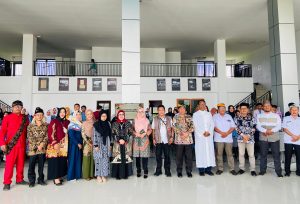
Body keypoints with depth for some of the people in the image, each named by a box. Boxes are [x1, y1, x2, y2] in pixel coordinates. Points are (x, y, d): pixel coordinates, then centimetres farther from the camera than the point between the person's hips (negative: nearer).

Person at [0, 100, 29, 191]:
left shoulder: (25, 118, 8)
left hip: (22, 144, 3)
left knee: (20, 163, 10)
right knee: (9, 163, 1)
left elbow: (28, 130, 10)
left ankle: (19, 179, 24)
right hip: (11, 145, -3)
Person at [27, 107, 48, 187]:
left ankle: (41, 179, 21)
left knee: (41, 165, 9)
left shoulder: (46, 125, 5)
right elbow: (30, 137, -5)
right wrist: (37, 145, -13)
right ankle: (31, 181, 16)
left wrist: (42, 144, -15)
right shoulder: (30, 126, 2)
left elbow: (47, 136, 0)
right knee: (31, 165, 3)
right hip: (33, 148, -1)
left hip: (43, 148, 1)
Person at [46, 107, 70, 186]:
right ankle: (56, 178, 0)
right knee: (55, 160, -5)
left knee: (62, 161, 6)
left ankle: (59, 176, 18)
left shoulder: (67, 122, 10)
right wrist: (55, 143, -18)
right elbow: (51, 133, -11)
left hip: (64, 145, 5)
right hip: (56, 144, -5)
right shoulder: (54, 121, -5)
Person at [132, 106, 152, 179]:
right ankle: (138, 171, 15)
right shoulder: (134, 120, 8)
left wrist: (144, 133, -8)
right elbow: (132, 130, 7)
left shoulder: (146, 120, 7)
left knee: (145, 155, -5)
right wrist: (136, 133, -9)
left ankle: (145, 172, 4)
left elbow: (150, 130, 6)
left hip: (145, 140, -1)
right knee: (137, 155, 1)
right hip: (136, 140, 1)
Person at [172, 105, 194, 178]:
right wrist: (181, 133, -15)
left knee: (189, 156, 5)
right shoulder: (175, 117, 7)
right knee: (179, 156, 5)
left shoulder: (189, 117, 10)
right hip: (179, 139, -1)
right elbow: (174, 127, -3)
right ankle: (179, 171, 17)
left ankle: (189, 171, 17)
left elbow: (192, 126, 0)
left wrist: (187, 133, -14)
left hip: (188, 139, 1)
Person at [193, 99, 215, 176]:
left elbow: (212, 124, 8)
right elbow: (196, 125, -3)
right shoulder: (195, 114, 4)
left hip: (209, 136, 3)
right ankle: (201, 170, 2)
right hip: (200, 136, -3)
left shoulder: (209, 114, 15)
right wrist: (202, 133, -11)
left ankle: (208, 169, 9)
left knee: (210, 151, 1)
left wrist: (209, 132, -7)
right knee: (201, 152, -3)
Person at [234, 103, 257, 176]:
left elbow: (253, 128, -1)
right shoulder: (237, 118, 3)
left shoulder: (251, 118, 2)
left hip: (250, 138, -1)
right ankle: (241, 168, 18)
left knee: (251, 154, 1)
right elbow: (236, 128, -2)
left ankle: (252, 170, 10)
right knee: (241, 154, 7)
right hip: (240, 138, 1)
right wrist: (243, 135, -12)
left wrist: (248, 136, -11)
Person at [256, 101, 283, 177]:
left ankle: (278, 171, 9)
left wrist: (271, 131, -20)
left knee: (276, 155, 1)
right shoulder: (259, 116, 9)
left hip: (274, 138, 0)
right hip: (263, 138, 0)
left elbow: (279, 126, -2)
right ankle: (262, 170, 15)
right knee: (263, 154, 5)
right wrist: (265, 130, -20)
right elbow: (258, 126, -2)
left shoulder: (276, 116, 9)